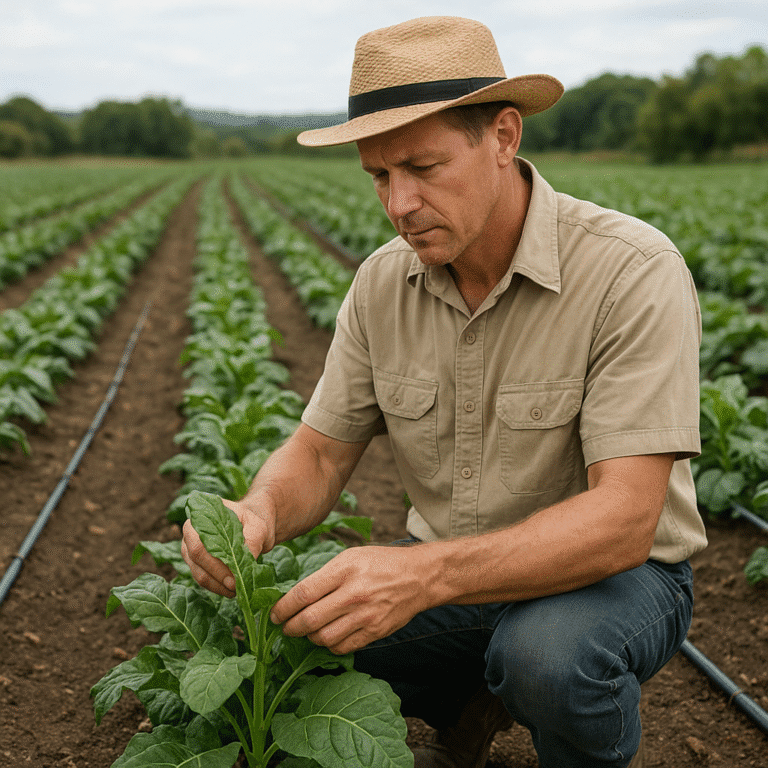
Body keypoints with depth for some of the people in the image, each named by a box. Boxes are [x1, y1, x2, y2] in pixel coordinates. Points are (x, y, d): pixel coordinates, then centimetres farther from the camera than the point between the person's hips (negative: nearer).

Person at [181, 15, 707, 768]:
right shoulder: (382, 283, -6)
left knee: (547, 651, -37)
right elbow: (320, 452, -3)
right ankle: (472, 705, 13)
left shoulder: (632, 273, -24)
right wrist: (260, 510, -28)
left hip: (610, 573, -4)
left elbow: (624, 520, -30)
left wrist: (424, 574, -44)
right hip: (449, 577, 5)